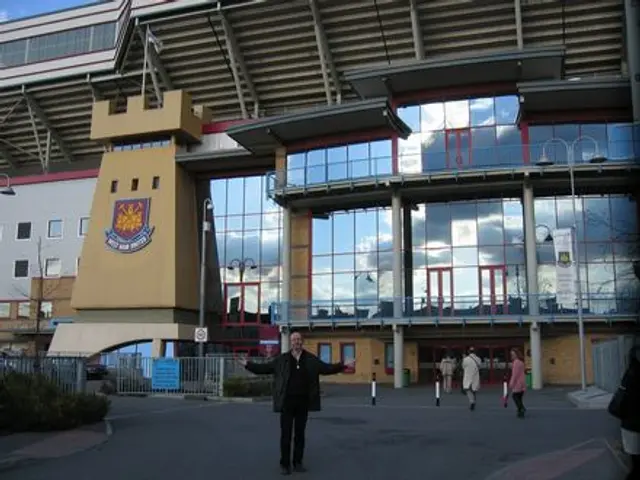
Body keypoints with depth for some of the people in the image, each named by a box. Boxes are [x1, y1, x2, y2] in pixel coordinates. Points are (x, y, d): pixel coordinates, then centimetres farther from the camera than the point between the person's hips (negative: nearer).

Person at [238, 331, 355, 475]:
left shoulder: (311, 359, 5)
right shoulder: (281, 359, 1)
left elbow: (327, 368, 8)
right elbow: (264, 368, 4)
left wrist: (345, 365, 1)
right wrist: (248, 364, -4)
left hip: (303, 402, 2)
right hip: (287, 402, -2)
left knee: (300, 433, 9)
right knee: (286, 434, 1)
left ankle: (298, 463, 20)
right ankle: (285, 464, 10)